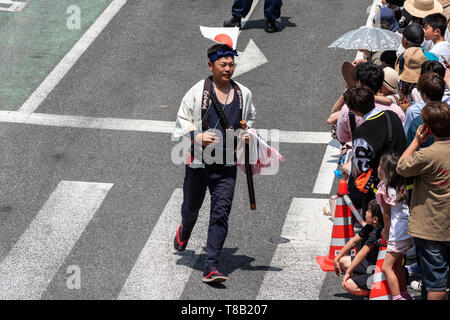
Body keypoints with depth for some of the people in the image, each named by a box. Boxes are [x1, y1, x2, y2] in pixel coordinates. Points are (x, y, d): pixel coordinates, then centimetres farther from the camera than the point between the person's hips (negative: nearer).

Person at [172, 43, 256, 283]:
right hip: (199, 161, -1)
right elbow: (182, 120, -1)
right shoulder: (197, 92, -6)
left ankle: (211, 266, -13)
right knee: (191, 207, 16)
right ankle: (184, 231, 55)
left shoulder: (243, 94, 6)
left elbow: (250, 118, 25)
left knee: (221, 212, -12)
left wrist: (248, 133, 5)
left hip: (226, 166, 1)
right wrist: (197, 136, -19)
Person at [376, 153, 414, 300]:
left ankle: (397, 297, -9)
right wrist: (386, 231, 17)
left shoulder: (383, 190, -12)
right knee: (397, 264, 21)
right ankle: (404, 294, 28)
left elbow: (387, 214, -8)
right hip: (408, 232, 9)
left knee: (387, 267, -5)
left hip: (398, 235, -9)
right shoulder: (399, 188, 10)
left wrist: (386, 233, 4)